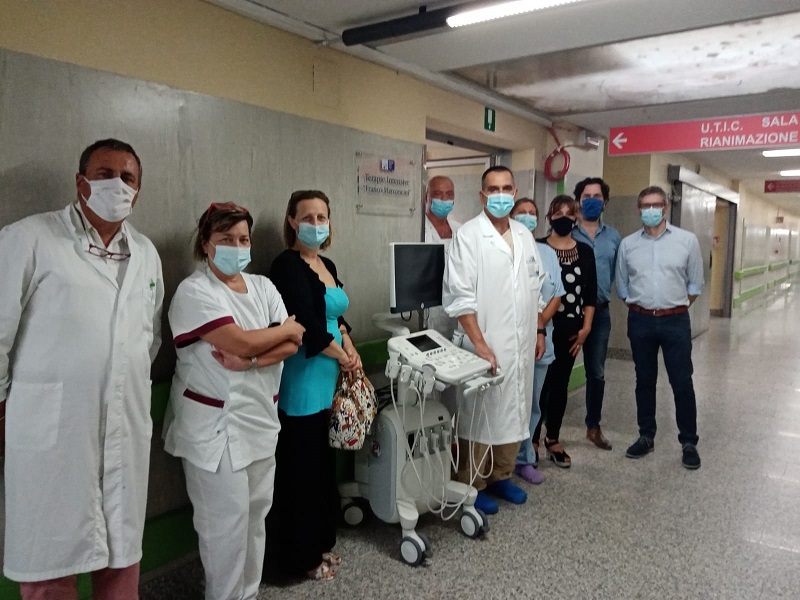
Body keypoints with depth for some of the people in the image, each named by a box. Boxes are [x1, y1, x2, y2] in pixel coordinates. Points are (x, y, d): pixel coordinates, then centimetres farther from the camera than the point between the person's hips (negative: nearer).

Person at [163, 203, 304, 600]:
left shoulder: (263, 286, 9)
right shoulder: (194, 292, -11)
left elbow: (292, 344, 0)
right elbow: (241, 343, -22)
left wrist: (250, 361, -17)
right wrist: (287, 328, -6)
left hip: (261, 420, 6)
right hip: (216, 426, -6)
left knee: (255, 514, 15)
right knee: (228, 521, 3)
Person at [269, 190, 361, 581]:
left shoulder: (328, 266, 12)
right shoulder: (287, 266, -13)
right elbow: (306, 326, -20)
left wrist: (350, 348, 0)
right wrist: (342, 356, -8)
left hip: (330, 380, 9)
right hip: (302, 382, -8)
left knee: (324, 464, 18)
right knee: (302, 468, 4)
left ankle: (321, 543, 34)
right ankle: (300, 556, 20)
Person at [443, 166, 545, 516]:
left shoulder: (524, 235, 11)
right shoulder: (468, 235, -10)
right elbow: (460, 296, -15)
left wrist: (538, 331, 15)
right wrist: (480, 344, -19)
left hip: (521, 344, 7)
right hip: (486, 345, -7)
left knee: (514, 411, 15)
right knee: (480, 414, 3)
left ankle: (501, 476, 32)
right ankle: (472, 486, 19)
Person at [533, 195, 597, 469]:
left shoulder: (585, 251, 8)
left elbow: (590, 293, 8)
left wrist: (586, 327, 2)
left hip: (571, 328, 4)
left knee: (560, 384, 12)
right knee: (540, 383, -4)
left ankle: (553, 439, 25)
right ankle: (532, 440, 9)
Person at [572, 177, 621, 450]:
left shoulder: (613, 237, 7)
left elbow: (617, 272, 13)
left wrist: (603, 292, 5)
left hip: (600, 312, 4)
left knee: (596, 372, 12)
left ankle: (593, 426, 28)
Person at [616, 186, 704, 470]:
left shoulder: (687, 240, -2)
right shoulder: (627, 244, 3)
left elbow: (695, 282, 5)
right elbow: (622, 284, 11)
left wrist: (677, 307, 5)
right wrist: (638, 308, 7)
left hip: (675, 321, -2)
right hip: (640, 321, 2)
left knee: (682, 382, 2)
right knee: (644, 381, 11)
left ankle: (688, 442, 15)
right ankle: (646, 436, 23)